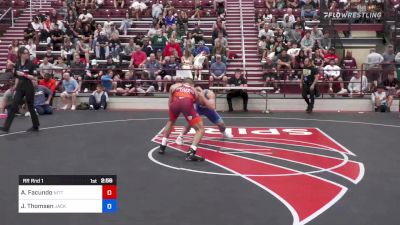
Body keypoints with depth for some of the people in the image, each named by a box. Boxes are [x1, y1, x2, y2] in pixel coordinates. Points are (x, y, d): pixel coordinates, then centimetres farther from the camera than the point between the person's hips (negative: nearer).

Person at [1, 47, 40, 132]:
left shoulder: (30, 64, -7)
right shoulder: (17, 64, 6)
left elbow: (35, 78, -11)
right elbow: (17, 78, 13)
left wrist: (24, 74, -20)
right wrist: (15, 89, 12)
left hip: (29, 88, -4)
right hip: (20, 88, 4)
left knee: (30, 107, 6)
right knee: (13, 107, -3)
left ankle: (35, 126, 21)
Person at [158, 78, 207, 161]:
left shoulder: (174, 86, 36)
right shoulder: (194, 90, 35)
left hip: (175, 102, 2)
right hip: (187, 103, -2)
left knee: (171, 122, 36)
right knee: (200, 129, 10)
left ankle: (162, 147, 36)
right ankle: (191, 153, -9)